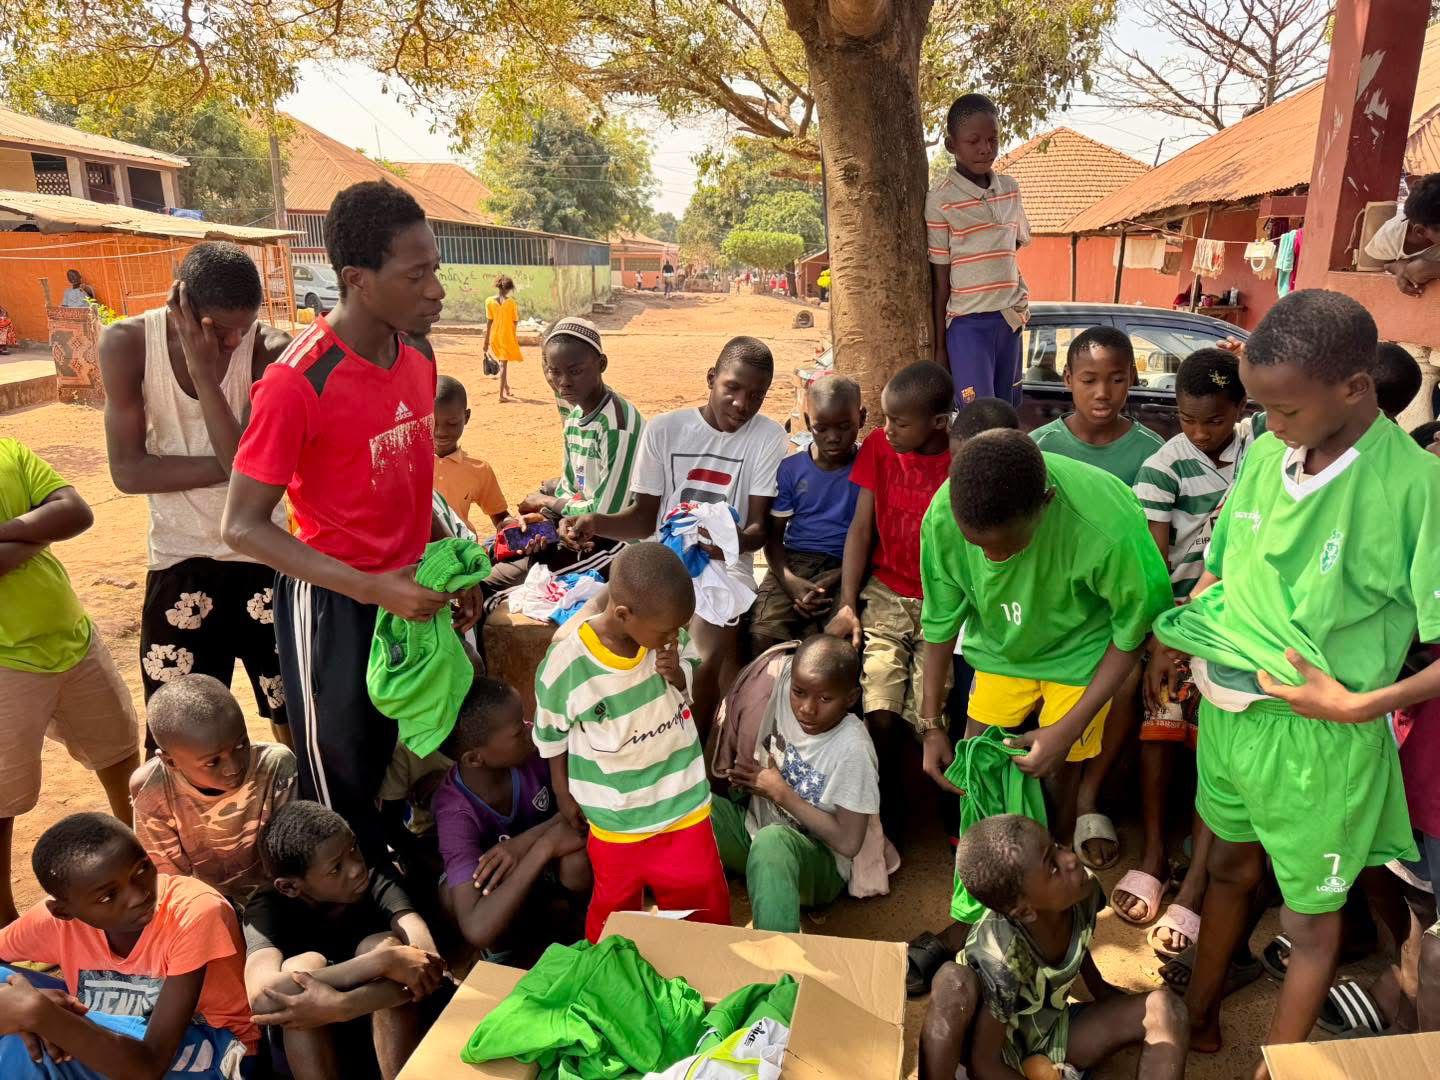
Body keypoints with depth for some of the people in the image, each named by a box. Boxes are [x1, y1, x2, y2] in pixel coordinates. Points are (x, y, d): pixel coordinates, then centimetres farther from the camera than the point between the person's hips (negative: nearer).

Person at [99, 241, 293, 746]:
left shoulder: (269, 348, -14)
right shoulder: (127, 343, -11)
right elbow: (128, 471, -14)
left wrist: (204, 370, -28)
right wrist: (227, 465, -20)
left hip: (263, 555, 0)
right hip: (180, 561, 1)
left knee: (294, 714, 11)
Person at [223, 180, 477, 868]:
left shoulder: (418, 355, 0)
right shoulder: (298, 382, -22)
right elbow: (242, 527, -18)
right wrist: (371, 588, -25)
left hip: (412, 591, 6)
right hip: (334, 605, -6)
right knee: (343, 785, 10)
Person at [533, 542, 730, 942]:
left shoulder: (670, 637, -18)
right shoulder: (566, 663, -25)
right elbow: (552, 732, -6)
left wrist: (679, 675, -21)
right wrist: (563, 793, 6)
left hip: (684, 801, 2)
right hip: (616, 817, -2)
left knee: (705, 904, 19)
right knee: (615, 910, 22)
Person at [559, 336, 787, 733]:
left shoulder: (769, 438, -3)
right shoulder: (663, 429, 1)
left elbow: (759, 528, -7)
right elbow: (645, 517, 4)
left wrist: (737, 540, -31)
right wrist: (597, 522, -17)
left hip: (725, 563, -2)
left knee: (710, 655, -28)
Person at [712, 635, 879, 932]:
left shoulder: (853, 749, -24)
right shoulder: (785, 690, -10)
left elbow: (848, 843, -20)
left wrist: (781, 793, -17)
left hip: (817, 862, -5)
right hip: (754, 825, 6)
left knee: (772, 840, -40)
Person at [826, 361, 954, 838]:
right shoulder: (878, 446, 0)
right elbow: (860, 530, 2)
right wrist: (847, 605, -5)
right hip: (884, 597, 2)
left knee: (933, 721, -12)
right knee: (879, 715, -12)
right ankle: (888, 813, 13)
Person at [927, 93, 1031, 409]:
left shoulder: (1010, 190, 8)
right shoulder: (941, 200, -9)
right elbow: (939, 279, -7)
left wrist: (1019, 296, 9)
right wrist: (939, 347, -6)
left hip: (1009, 318, 6)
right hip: (967, 323, -6)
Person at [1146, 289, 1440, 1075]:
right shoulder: (1263, 456, -3)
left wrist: (1359, 704, -21)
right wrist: (1173, 638, -2)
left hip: (1319, 740, -5)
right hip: (1225, 709, 6)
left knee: (1308, 919, 16)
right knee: (1230, 868, 26)